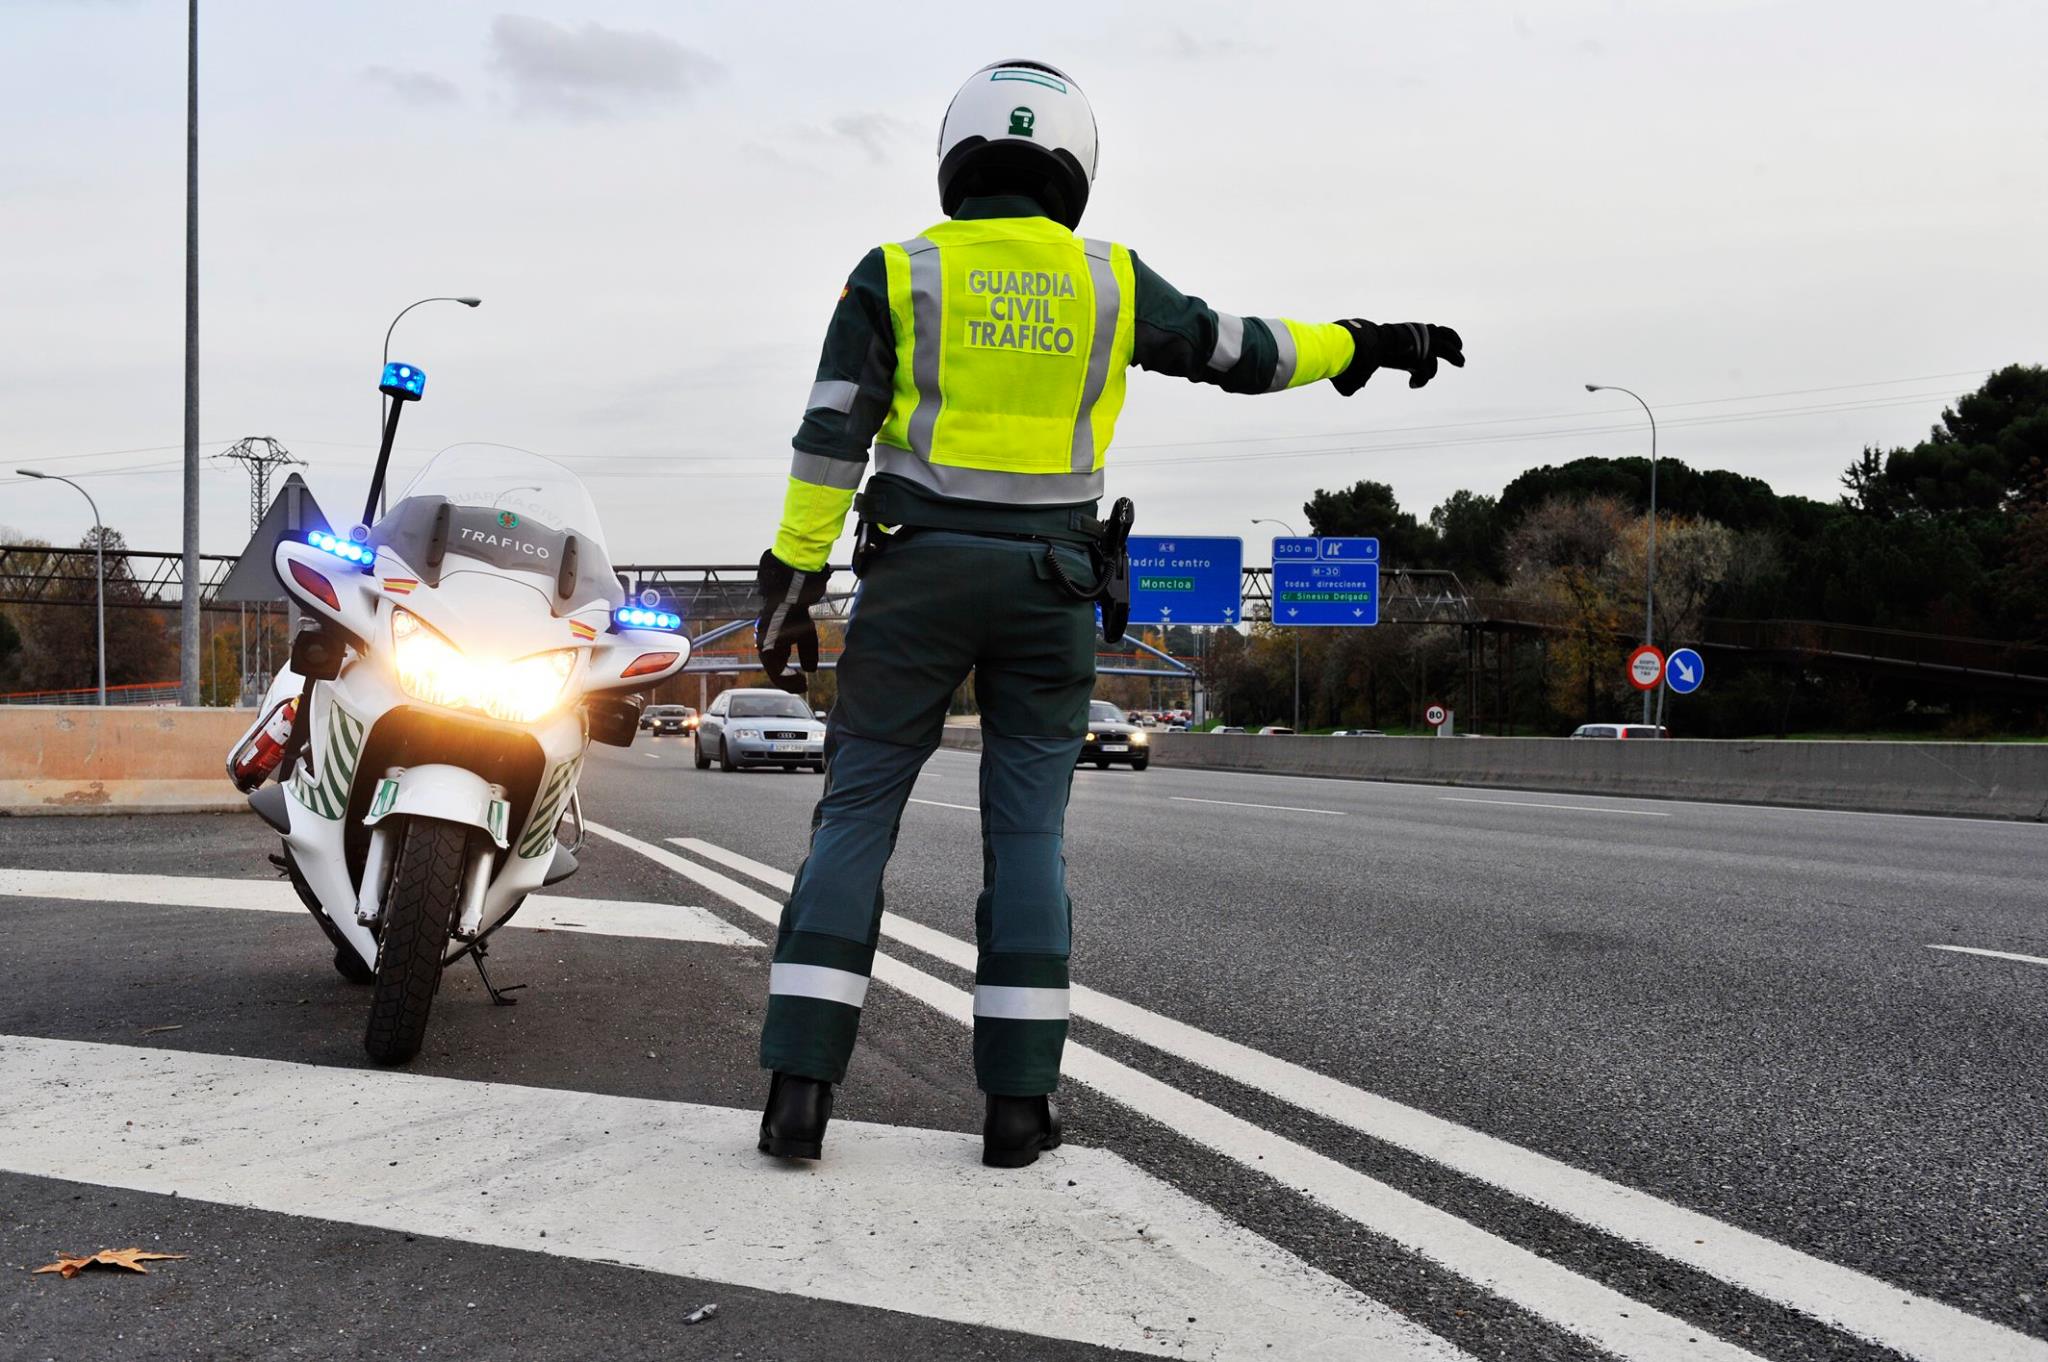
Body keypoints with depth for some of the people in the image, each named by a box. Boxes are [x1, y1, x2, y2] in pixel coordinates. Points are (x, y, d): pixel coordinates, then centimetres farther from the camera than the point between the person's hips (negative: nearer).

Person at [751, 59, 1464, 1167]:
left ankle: (799, 1090, -5)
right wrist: (1366, 346, 28)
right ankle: (1017, 1104, 5)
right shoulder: (1108, 281, 4)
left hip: (916, 576, -1)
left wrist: (792, 588, -4)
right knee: (1027, 837, 7)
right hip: (1047, 587, 1)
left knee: (855, 820, 3)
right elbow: (1240, 351, 13)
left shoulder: (896, 275, 0)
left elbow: (831, 439, -7)